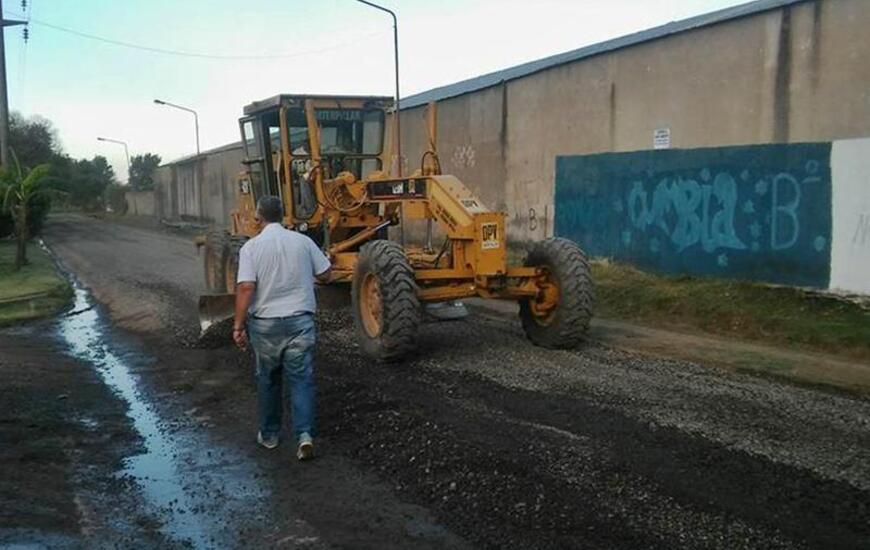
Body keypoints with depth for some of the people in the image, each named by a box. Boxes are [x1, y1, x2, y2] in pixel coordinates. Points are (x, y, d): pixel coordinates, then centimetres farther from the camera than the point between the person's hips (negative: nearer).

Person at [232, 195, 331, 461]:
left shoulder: (251, 247, -7)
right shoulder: (302, 241, 0)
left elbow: (245, 287, -16)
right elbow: (325, 275, 7)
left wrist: (238, 325, -11)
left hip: (265, 323, 0)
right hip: (300, 320, 1)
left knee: (268, 380, 16)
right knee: (301, 379, 4)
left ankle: (269, 434, 27)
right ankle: (304, 434, -9)